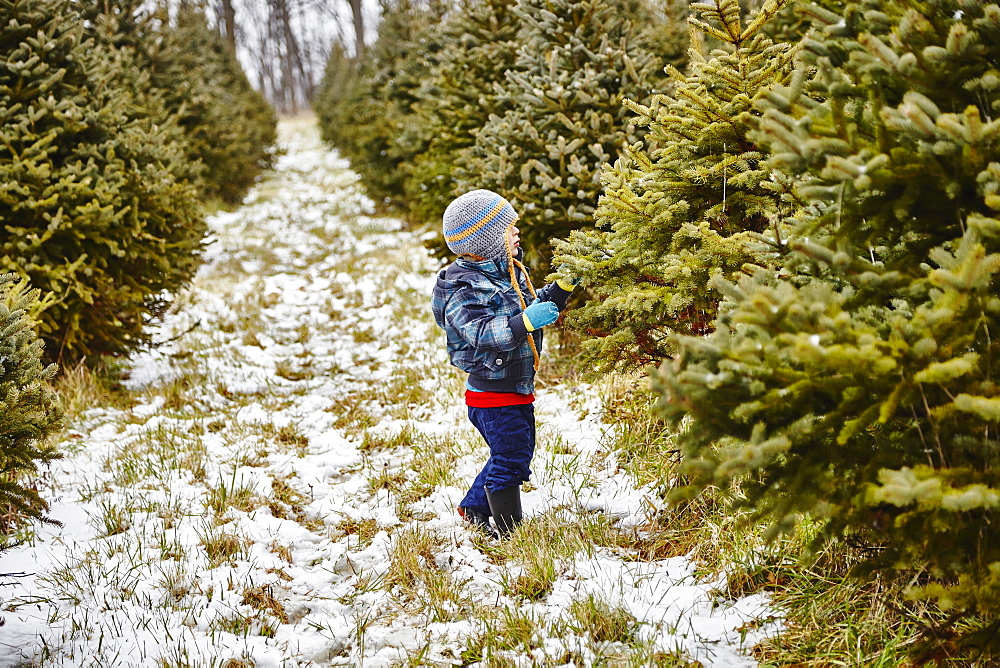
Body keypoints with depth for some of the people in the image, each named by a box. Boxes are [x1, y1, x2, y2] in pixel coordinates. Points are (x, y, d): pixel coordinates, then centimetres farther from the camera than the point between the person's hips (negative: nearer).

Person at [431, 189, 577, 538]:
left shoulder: (509, 272, 8)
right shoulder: (466, 289, -22)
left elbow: (535, 305, 23)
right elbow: (482, 332, -36)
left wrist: (563, 286, 8)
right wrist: (526, 322, -48)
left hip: (518, 388, 10)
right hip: (493, 393, -10)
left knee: (517, 454, 22)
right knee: (510, 460, -4)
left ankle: (473, 508, 39)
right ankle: (510, 533, 8)